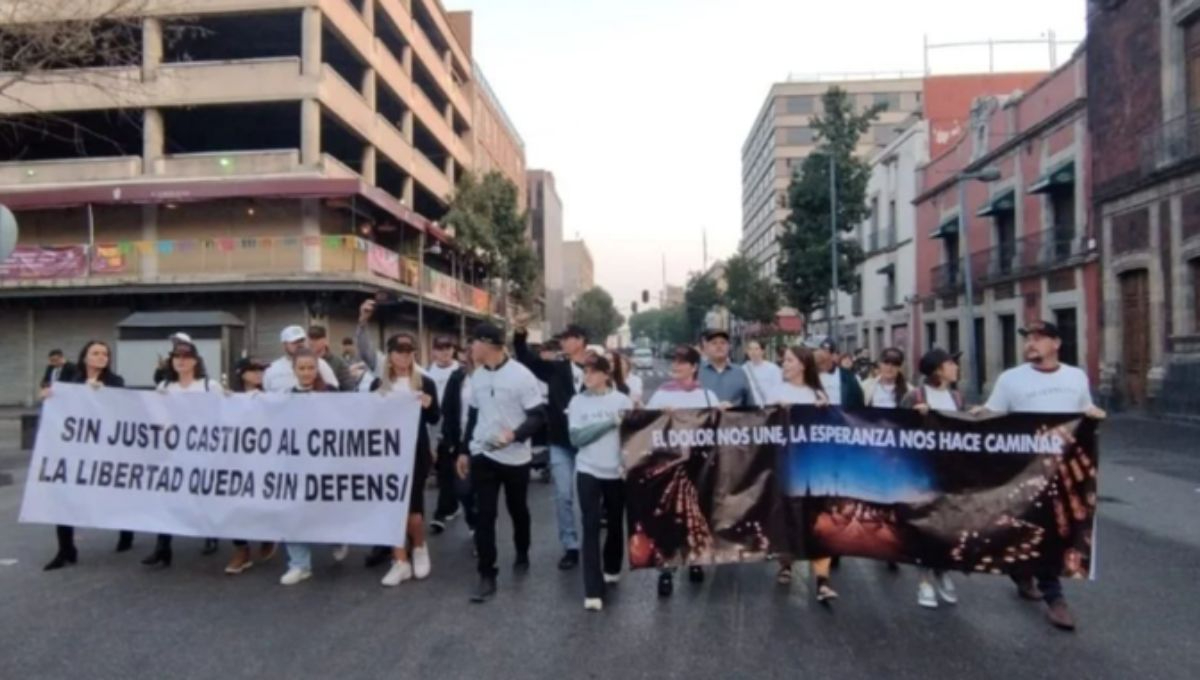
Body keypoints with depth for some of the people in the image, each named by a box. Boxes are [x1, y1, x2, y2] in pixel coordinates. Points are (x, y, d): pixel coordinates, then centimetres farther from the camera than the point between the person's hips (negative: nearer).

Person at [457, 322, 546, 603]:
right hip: (482, 455, 4)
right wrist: (464, 451, 13)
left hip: (515, 457, -3)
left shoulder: (521, 375, -14)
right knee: (484, 514, -1)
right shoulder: (477, 376, 4)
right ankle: (487, 576, 5)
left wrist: (514, 435, -28)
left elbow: (538, 416, -14)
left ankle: (522, 555, 39)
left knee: (517, 510, 15)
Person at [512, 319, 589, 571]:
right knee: (563, 496, 4)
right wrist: (520, 334, -12)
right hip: (560, 443, 3)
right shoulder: (556, 368, 4)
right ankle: (570, 547, 15)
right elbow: (527, 358, 2)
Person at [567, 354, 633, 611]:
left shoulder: (622, 400, -2)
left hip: (617, 471, 1)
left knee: (615, 523, 15)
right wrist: (609, 422, -16)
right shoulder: (577, 402, 0)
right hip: (588, 471, -1)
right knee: (591, 527, -6)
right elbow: (576, 437, -11)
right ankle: (593, 591, -5)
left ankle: (611, 568, 41)